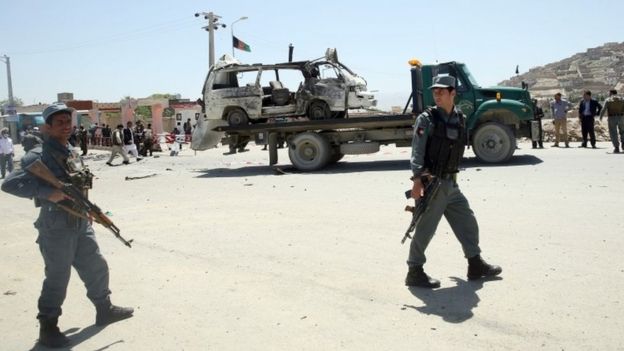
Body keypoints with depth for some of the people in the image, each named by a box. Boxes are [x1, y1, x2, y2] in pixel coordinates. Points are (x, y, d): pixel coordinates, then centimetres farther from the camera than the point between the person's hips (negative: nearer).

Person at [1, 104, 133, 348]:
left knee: (96, 267, 17)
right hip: (56, 228, -8)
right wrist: (47, 193, -31)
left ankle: (105, 310, 34)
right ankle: (48, 328, 19)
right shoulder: (39, 157, -15)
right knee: (57, 279, 3)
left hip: (81, 224, 8)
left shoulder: (73, 153, 9)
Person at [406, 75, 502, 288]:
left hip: (451, 183, 7)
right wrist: (417, 181, -24)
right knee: (426, 228, -2)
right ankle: (415, 272, 10)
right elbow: (417, 153, -16)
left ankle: (476, 265, 30)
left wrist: (453, 177, 20)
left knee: (467, 221, 14)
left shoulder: (460, 119, 10)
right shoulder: (427, 119, -9)